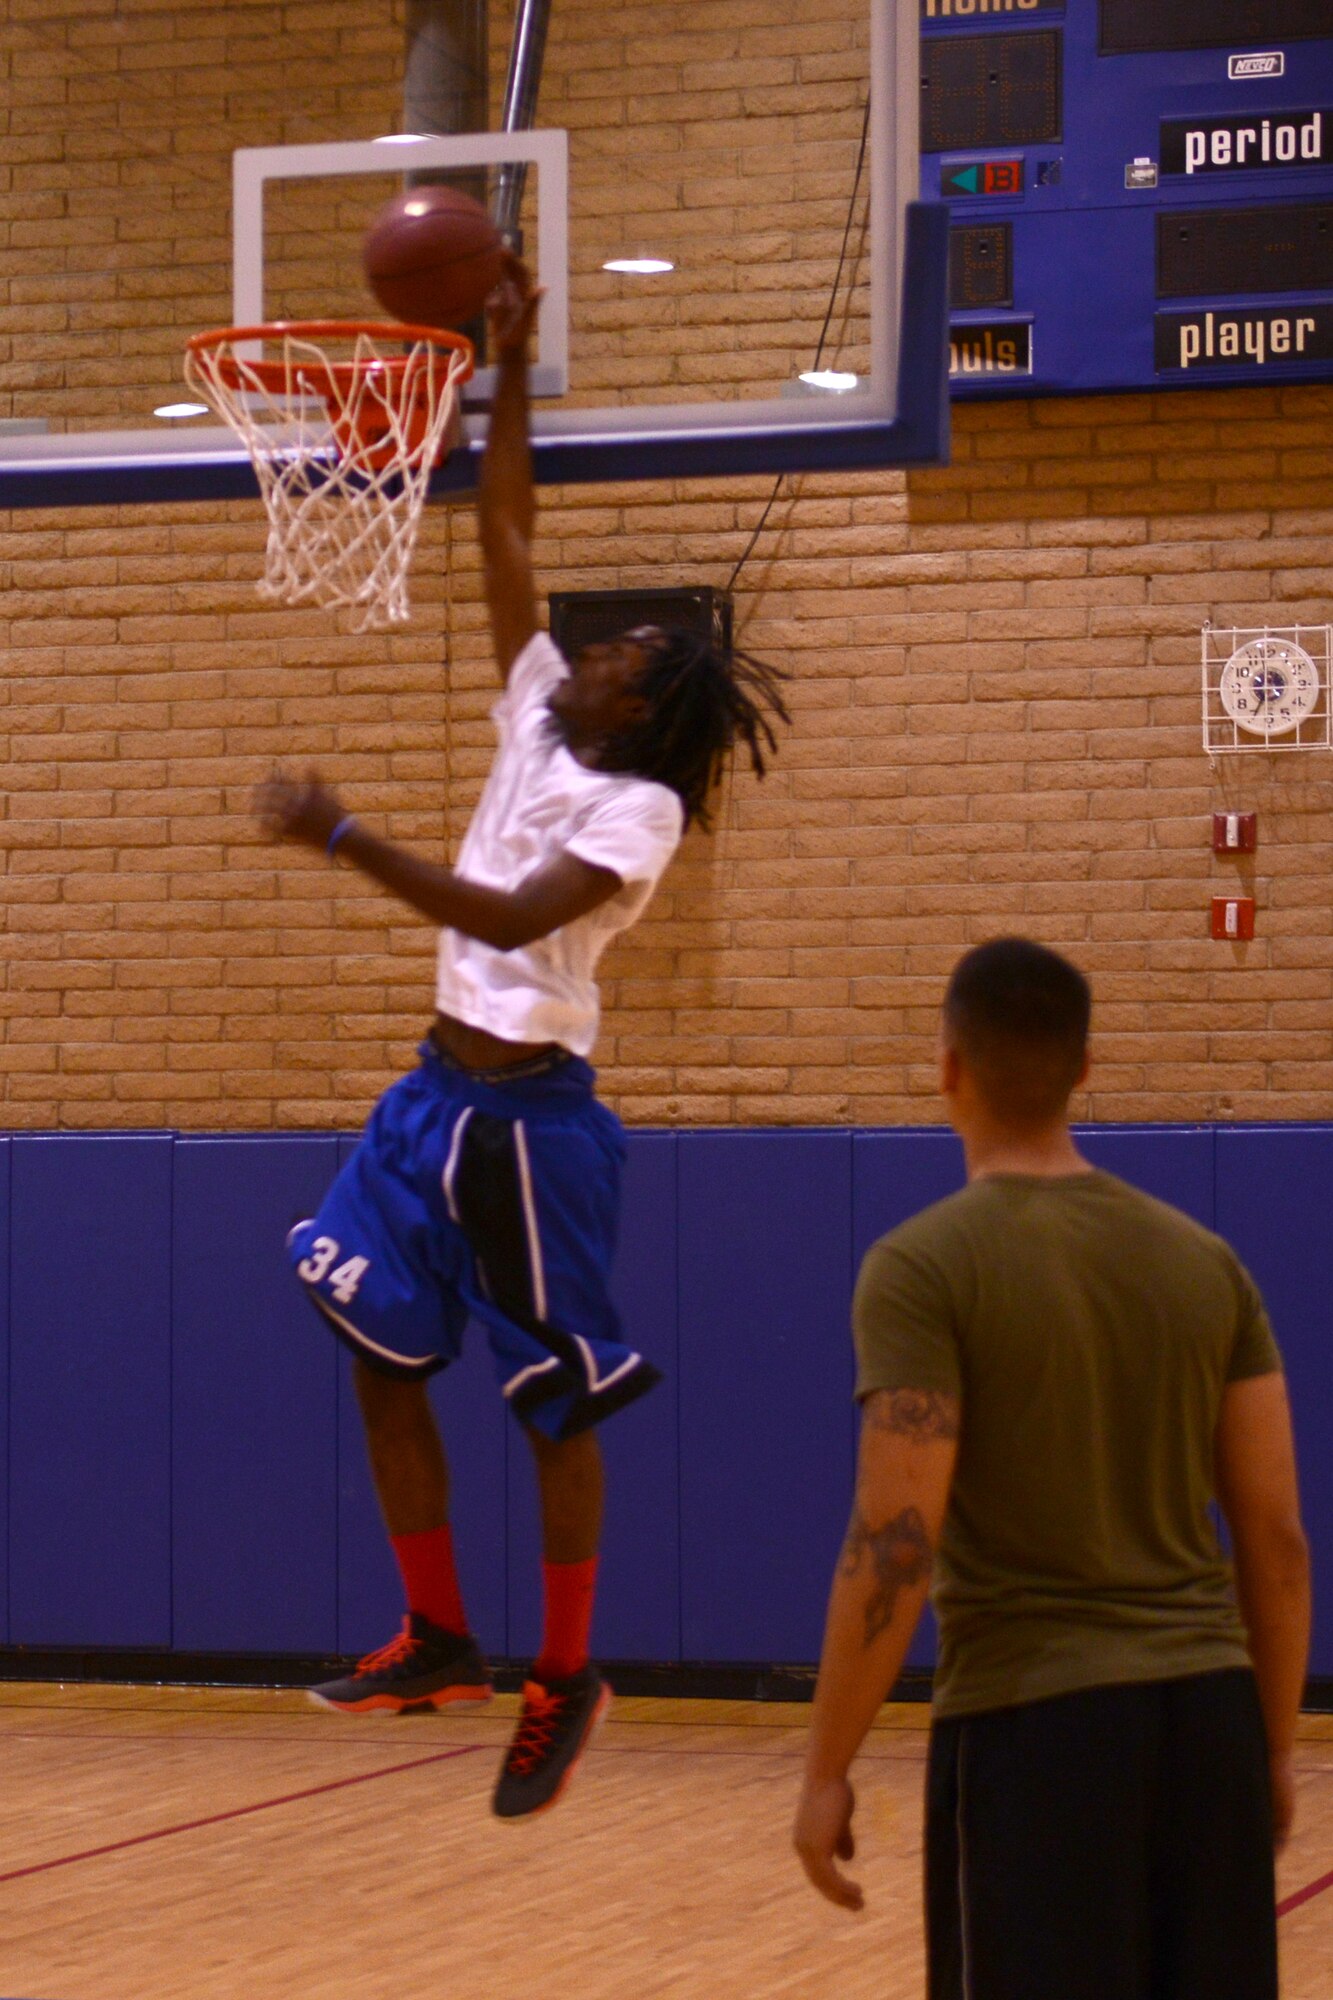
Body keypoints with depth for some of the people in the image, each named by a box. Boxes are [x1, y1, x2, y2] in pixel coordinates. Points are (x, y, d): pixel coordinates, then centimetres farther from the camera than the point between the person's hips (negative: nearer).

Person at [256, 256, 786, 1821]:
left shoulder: (641, 806, -12)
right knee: (379, 1348, 7)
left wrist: (341, 835, -30)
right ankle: (438, 1640, 16)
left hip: (527, 1115, -8)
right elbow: (504, 537, 11)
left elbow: (512, 916, -26)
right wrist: (510, 370, 6)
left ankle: (563, 1681, 12)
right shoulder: (538, 718, 9)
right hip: (438, 1093, 8)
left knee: (555, 1402, 2)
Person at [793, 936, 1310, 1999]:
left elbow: (895, 1549, -14)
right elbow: (1277, 1537, 8)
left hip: (1030, 1721, -5)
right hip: (1207, 1712, 5)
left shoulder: (926, 1267, -8)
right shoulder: (1205, 1262, 8)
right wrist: (1274, 1746, 18)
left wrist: (828, 1771, -7)